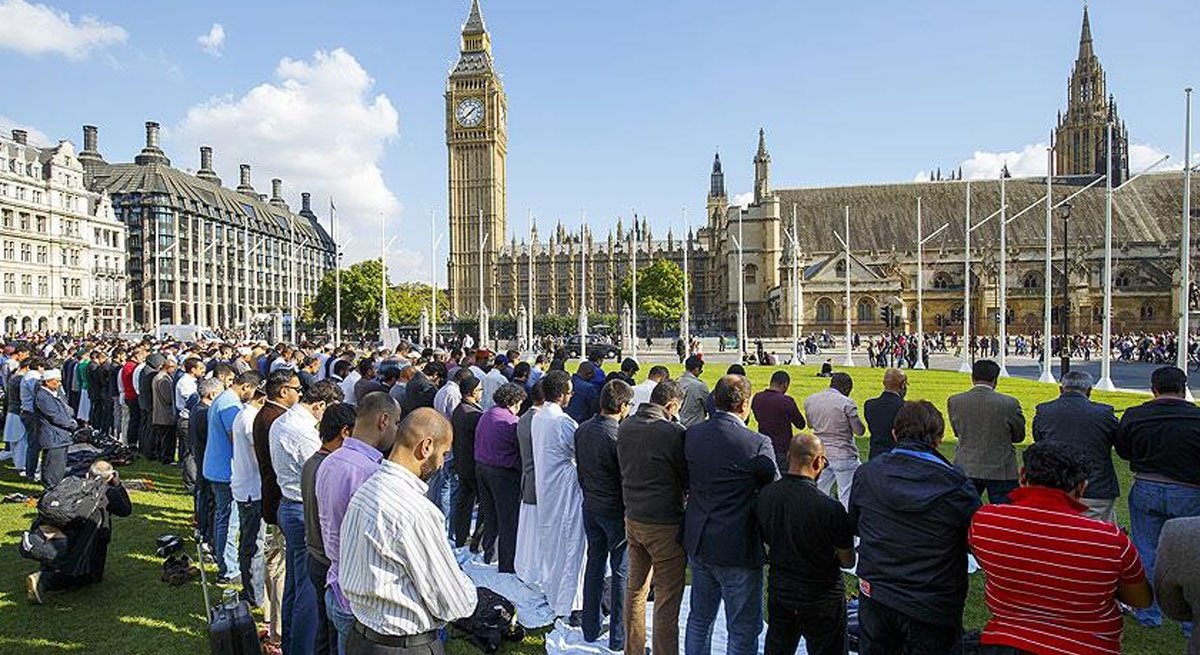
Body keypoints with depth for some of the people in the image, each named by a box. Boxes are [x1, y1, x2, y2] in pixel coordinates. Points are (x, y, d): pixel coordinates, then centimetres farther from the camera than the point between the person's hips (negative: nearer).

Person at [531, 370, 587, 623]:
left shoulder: (537, 418, 3)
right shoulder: (563, 422, -22)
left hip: (544, 486, 8)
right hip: (565, 488, -8)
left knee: (549, 538, 20)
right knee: (570, 544, 0)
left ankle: (550, 589, 35)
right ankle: (568, 604, 7)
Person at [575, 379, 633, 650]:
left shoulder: (582, 430, 0)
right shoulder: (618, 436, -23)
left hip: (590, 506, 7)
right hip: (615, 510, -7)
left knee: (594, 565, 18)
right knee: (622, 572, 5)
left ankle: (590, 628, 29)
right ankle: (618, 637, 15)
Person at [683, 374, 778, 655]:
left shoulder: (691, 435, -4)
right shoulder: (758, 443, -20)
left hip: (698, 544, 6)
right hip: (738, 549, -6)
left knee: (699, 619, 23)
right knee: (743, 631, 11)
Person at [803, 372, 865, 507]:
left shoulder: (809, 400, 3)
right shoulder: (846, 403, -14)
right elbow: (859, 431, -8)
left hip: (820, 454, 5)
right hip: (843, 455, -5)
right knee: (847, 496, 4)